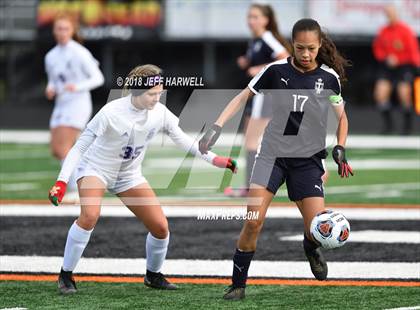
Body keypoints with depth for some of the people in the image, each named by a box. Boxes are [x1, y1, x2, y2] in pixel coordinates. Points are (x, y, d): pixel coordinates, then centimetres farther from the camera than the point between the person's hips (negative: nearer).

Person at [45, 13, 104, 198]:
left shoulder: (80, 53, -10)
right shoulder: (51, 56, 9)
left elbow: (98, 78, -9)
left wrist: (77, 87, -24)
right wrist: (50, 90, -4)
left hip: (78, 105, -7)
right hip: (61, 106, 7)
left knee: (63, 148, -17)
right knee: (55, 151, 2)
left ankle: (74, 189, -10)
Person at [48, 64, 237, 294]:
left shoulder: (160, 112, -15)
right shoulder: (111, 113, -28)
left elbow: (181, 139, 1)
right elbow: (79, 147, -22)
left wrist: (214, 159, -6)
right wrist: (62, 181, -30)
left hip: (129, 176, 5)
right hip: (96, 169, -5)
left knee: (160, 227, -3)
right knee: (90, 215, -33)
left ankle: (153, 275, 25)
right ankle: (65, 276, -19)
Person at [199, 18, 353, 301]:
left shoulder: (328, 77, -3)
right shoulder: (276, 71, -6)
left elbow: (342, 117, 10)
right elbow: (243, 97, 3)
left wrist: (340, 149, -6)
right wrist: (217, 127, -7)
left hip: (308, 159, 1)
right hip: (273, 153, 0)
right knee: (254, 221, -14)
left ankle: (311, 249, 29)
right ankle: (238, 285, 0)